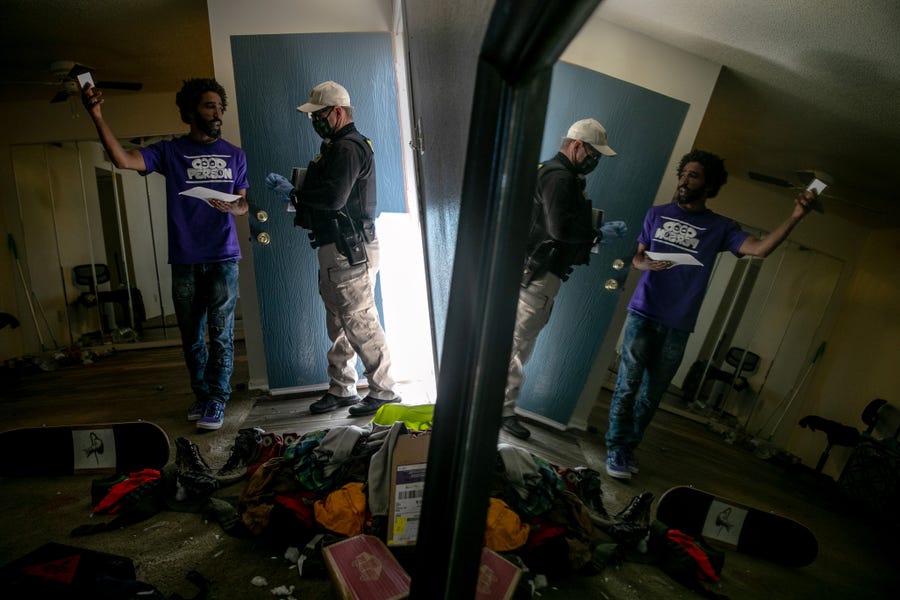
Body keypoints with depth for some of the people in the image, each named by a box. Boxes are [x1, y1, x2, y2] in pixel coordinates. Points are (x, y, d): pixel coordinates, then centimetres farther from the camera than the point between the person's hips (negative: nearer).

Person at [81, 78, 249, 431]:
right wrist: (97, 116, -21)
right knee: (191, 336, 9)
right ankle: (202, 395, 24)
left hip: (223, 258, 0)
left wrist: (232, 207, -11)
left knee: (220, 334, -1)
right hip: (184, 260, 1)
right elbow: (122, 159, -10)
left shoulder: (234, 155, 10)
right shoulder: (169, 152, 5)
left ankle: (217, 402, 8)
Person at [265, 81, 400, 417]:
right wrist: (291, 190, 3)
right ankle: (341, 390, 27)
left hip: (350, 251, -11)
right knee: (338, 325, 15)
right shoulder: (335, 147, 20)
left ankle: (384, 392, 6)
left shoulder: (348, 148, -13)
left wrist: (293, 194, -12)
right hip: (336, 251, 11)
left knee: (360, 323, -5)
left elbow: (334, 197, -25)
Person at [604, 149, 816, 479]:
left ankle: (630, 446, 25)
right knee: (627, 385, -4)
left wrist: (795, 216, -19)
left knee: (651, 395, 8)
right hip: (643, 314, 0)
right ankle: (615, 449, 8)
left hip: (677, 326, 1)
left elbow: (760, 248, -9)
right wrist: (648, 263, -12)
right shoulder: (657, 213, 7)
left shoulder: (720, 227, 3)